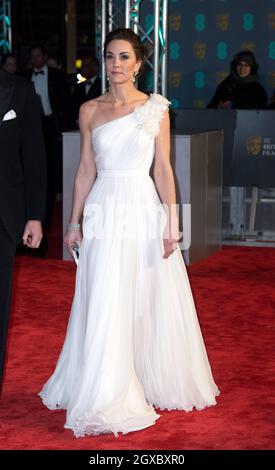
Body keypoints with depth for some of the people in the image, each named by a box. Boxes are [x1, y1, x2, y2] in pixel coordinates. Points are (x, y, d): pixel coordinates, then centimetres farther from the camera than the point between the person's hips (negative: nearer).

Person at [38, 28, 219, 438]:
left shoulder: (156, 108, 1)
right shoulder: (90, 110, 5)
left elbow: (164, 169, -1)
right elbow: (86, 170, 8)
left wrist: (171, 222, -6)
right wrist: (74, 222, 6)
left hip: (144, 210, -1)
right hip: (104, 212, 1)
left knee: (150, 304, 7)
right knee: (104, 308, 0)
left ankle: (152, 383, 27)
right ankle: (106, 397, 9)